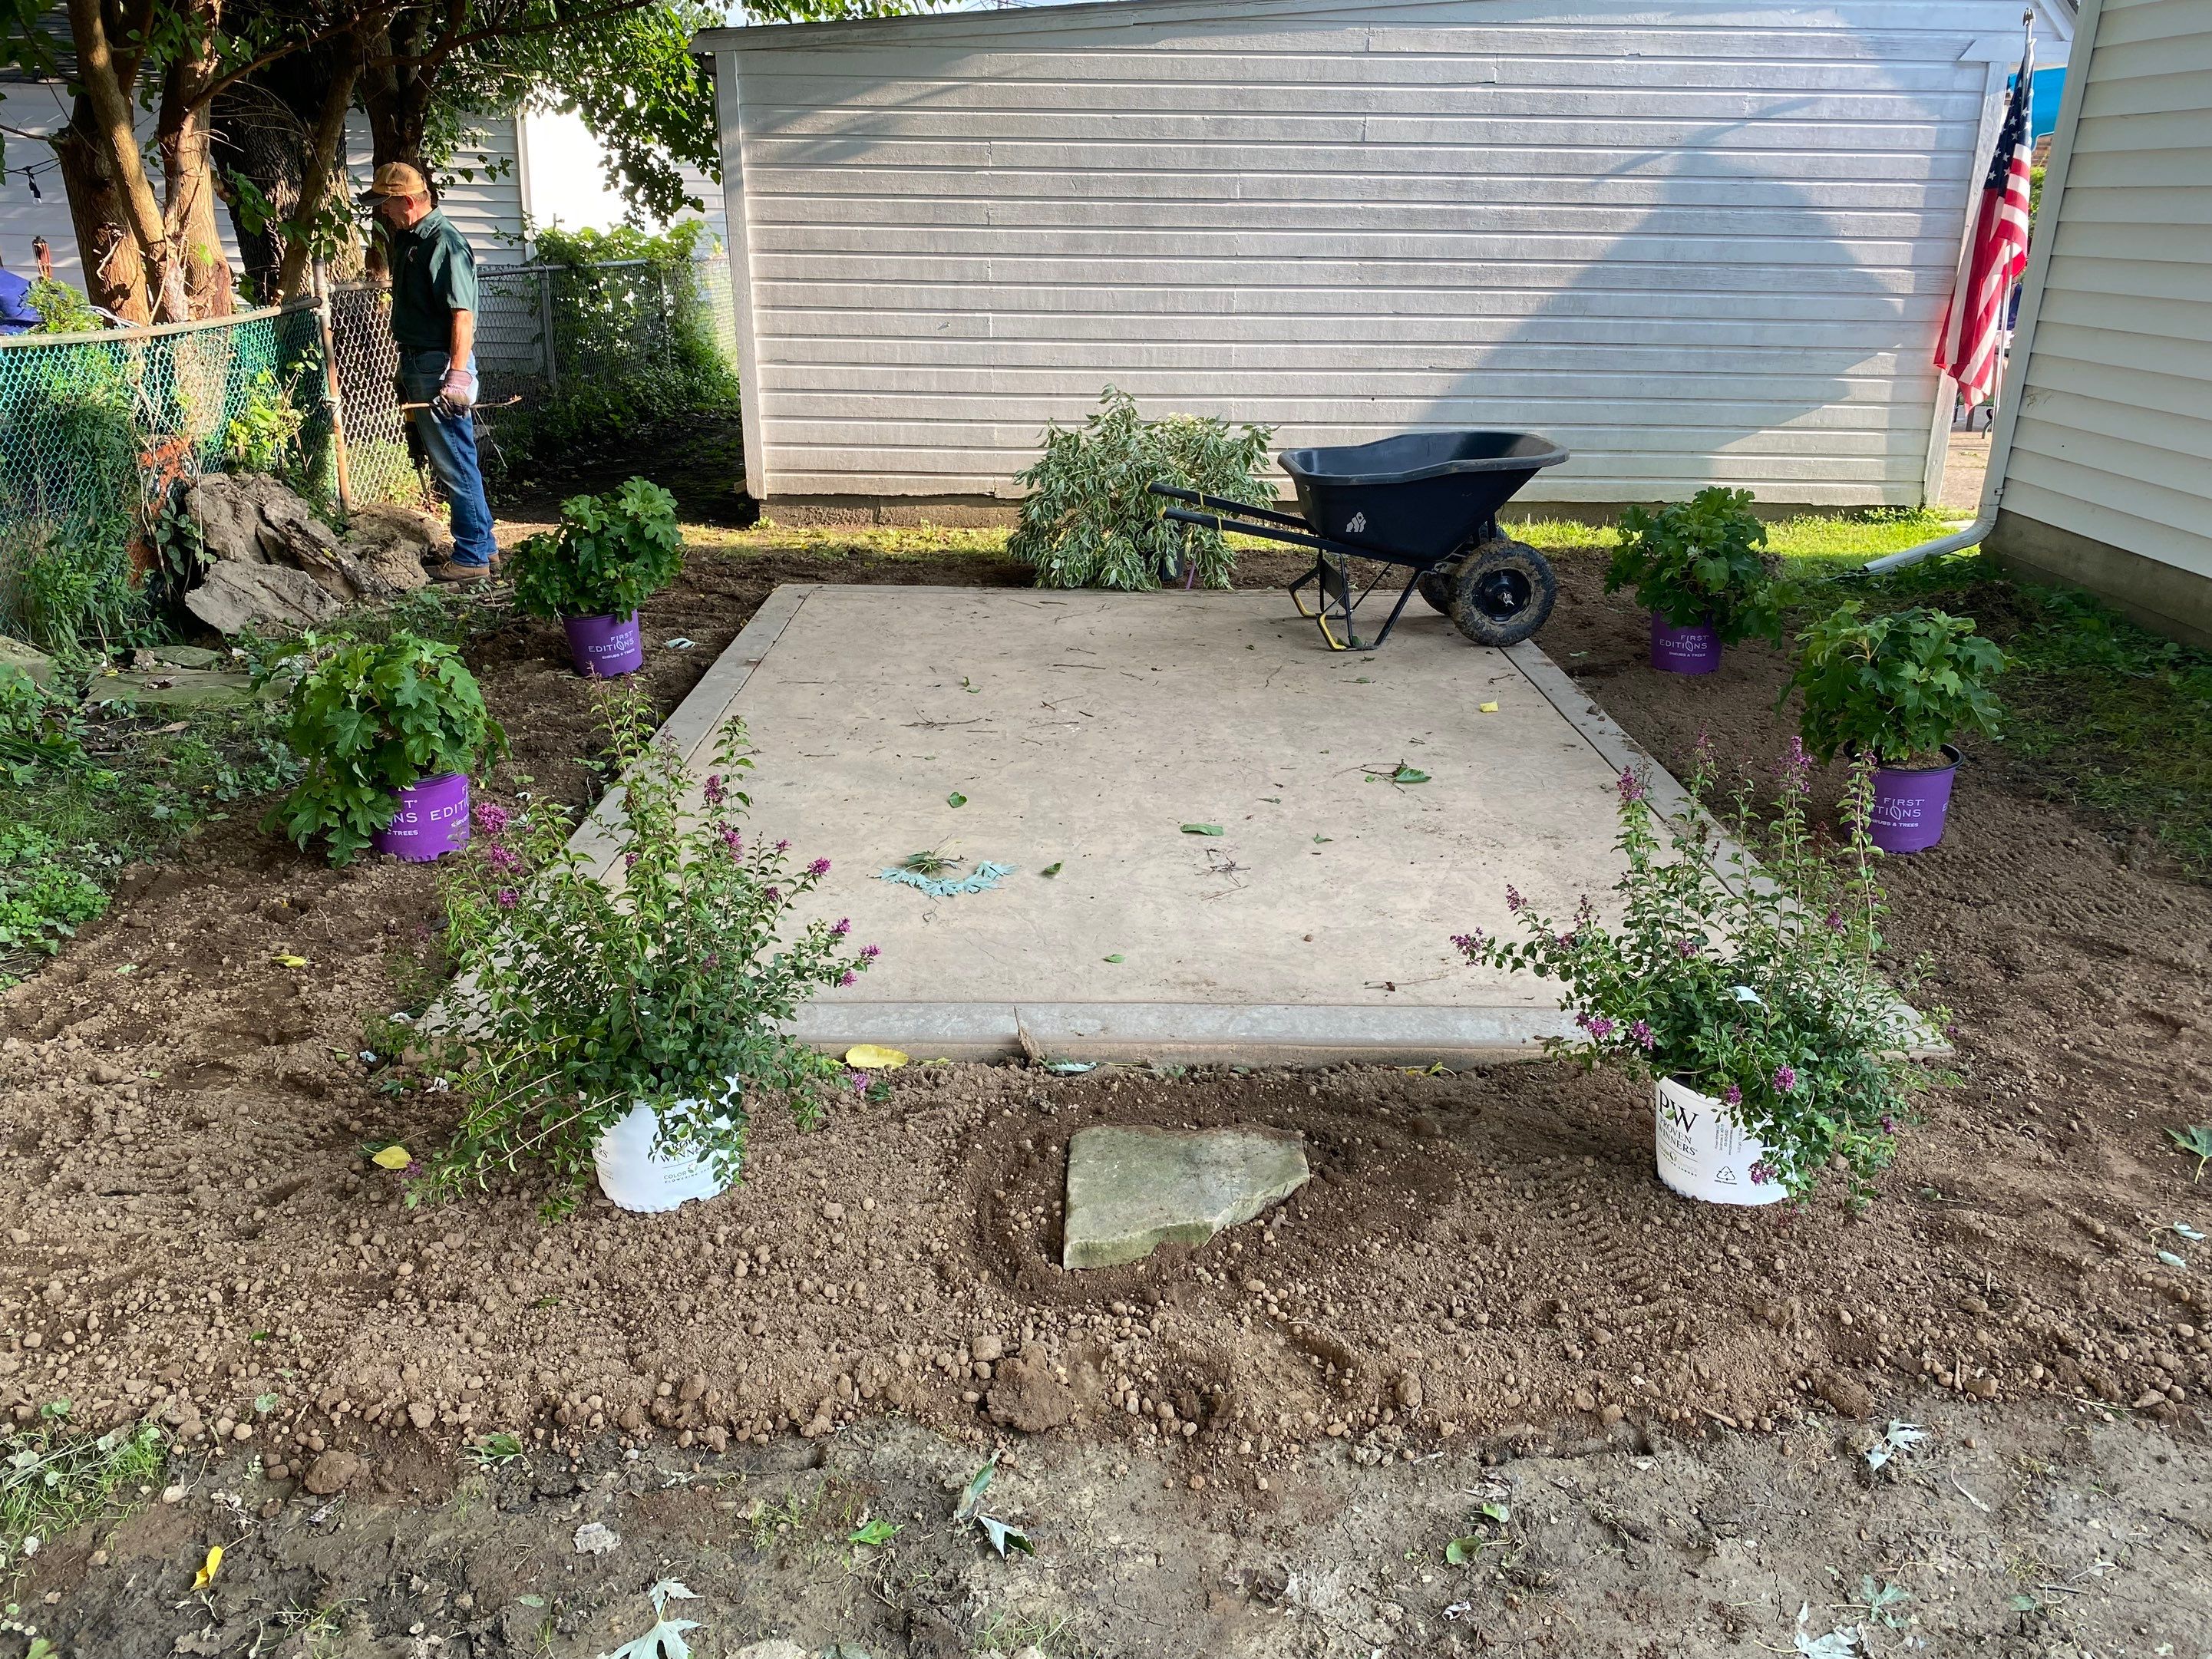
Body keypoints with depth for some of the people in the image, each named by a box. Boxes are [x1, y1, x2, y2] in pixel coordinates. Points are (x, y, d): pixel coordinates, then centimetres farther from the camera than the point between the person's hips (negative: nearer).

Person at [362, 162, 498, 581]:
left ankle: (472, 557, -1)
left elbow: (462, 314, -22)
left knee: (455, 462, -6)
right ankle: (484, 546, 21)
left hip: (441, 368, -11)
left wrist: (457, 376, -28)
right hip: (418, 365, 11)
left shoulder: (444, 243, -14)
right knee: (447, 460, 14)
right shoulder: (409, 239, 17)